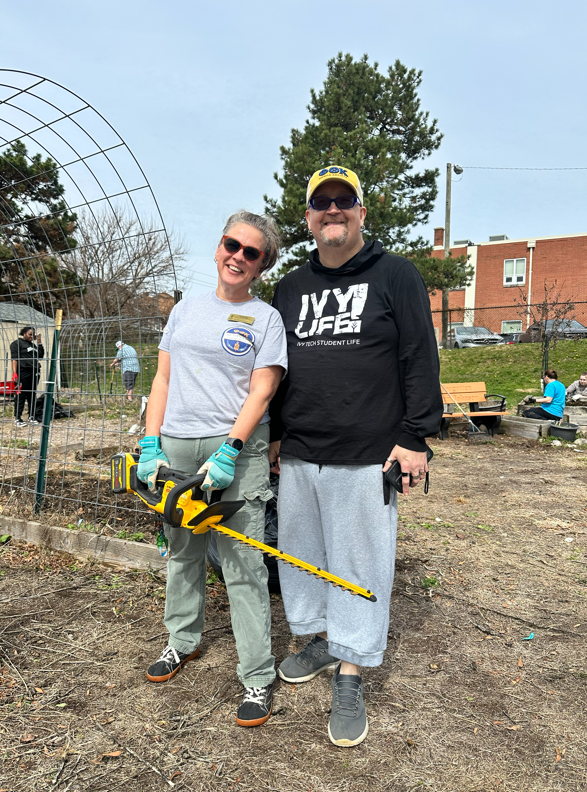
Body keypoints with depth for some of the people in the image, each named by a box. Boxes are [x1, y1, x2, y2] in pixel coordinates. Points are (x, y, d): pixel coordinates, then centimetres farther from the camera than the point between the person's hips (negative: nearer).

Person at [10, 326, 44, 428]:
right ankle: (17, 418, 0)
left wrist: (39, 343, 12)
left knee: (33, 395, 9)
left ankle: (31, 417, 16)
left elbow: (41, 355, 20)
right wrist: (14, 373, -18)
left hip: (34, 373, 7)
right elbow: (14, 359, -9)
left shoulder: (33, 344, 21)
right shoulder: (17, 343, -1)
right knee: (21, 395, -5)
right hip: (23, 373, -7)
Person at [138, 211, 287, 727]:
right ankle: (184, 641, 39)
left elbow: (260, 393, -8)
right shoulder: (186, 310, 14)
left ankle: (257, 677, 11)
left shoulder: (266, 318, 1)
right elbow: (163, 380, 11)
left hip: (237, 448, -4)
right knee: (182, 553, 18)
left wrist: (228, 453, -18)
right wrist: (151, 445, 1)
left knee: (243, 566, -2)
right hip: (176, 447, 5)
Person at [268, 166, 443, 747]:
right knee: (302, 555, 15)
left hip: (366, 458, -5)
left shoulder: (396, 275, 1)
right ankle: (320, 639, 36)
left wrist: (414, 438, -10)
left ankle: (349, 676, 20)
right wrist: (276, 433, 16)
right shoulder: (290, 288, 15)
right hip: (297, 457, 5)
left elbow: (420, 360, -4)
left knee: (358, 564, 3)